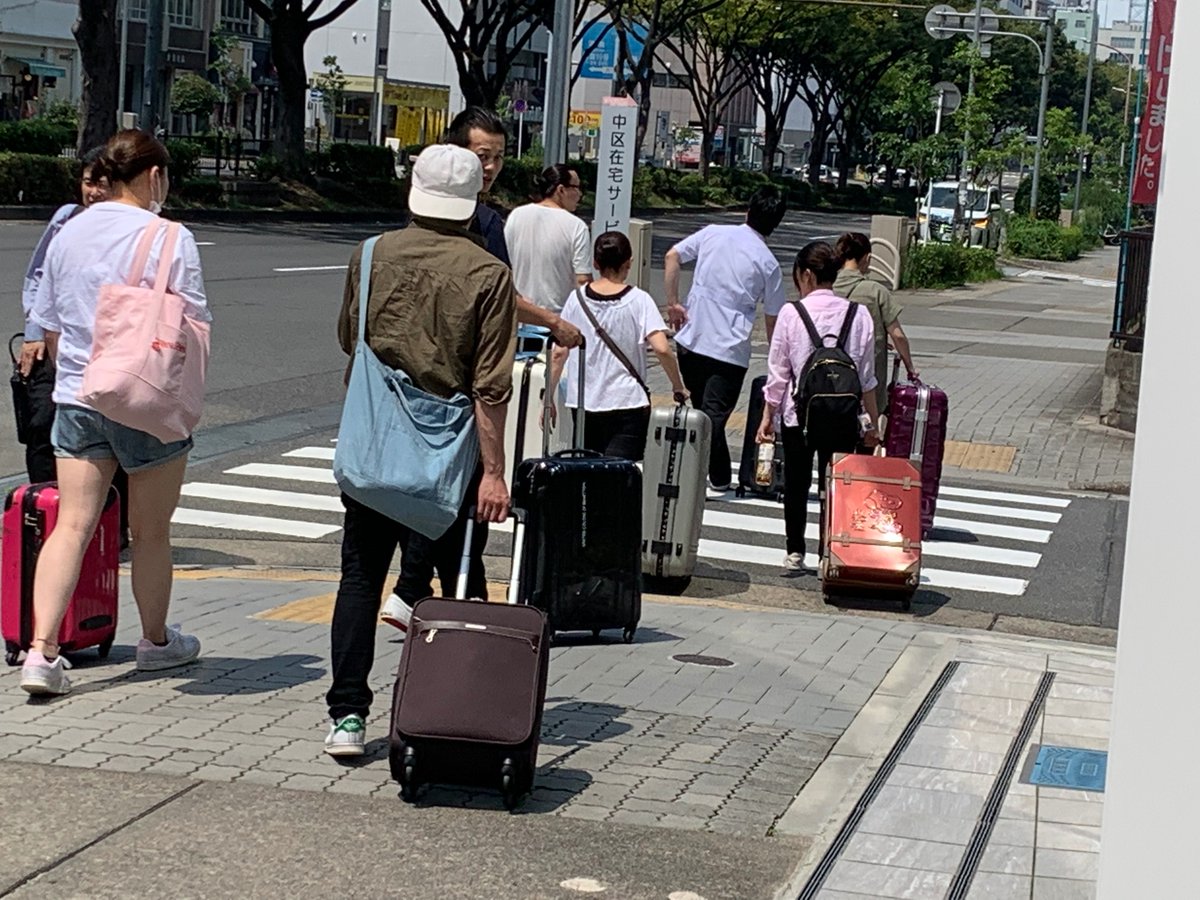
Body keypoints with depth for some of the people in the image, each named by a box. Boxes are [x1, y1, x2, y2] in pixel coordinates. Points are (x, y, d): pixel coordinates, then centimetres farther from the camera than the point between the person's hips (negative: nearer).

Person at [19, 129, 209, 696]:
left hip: (76, 396, 4)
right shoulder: (169, 239, -10)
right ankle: (156, 641, 28)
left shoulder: (68, 233, 7)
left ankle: (41, 649, -10)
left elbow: (48, 329, 14)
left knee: (71, 524, 1)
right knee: (151, 531, 11)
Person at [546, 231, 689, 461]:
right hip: (627, 403, -4)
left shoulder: (577, 298, 2)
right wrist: (679, 388, -4)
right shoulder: (638, 300, -7)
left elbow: (559, 353, 2)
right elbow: (661, 349, -17)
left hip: (582, 403, 4)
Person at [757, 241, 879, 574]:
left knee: (796, 484, 12)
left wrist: (767, 416, 8)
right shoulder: (858, 315, -1)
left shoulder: (791, 313, -7)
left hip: (798, 413, -1)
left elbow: (777, 372, -2)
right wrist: (873, 422, 12)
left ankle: (795, 552, 16)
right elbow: (866, 377, 3)